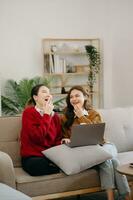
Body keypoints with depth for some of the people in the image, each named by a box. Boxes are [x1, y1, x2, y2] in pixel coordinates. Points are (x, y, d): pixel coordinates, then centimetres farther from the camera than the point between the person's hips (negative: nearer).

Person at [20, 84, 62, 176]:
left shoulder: (55, 116, 15)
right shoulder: (28, 112, -3)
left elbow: (58, 140, 13)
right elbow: (37, 137, -16)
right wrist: (46, 115, -10)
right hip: (33, 158, -4)